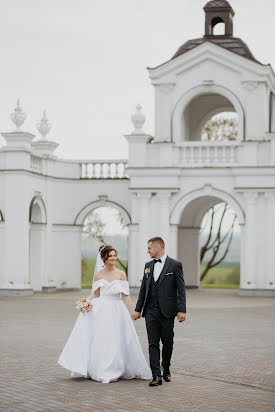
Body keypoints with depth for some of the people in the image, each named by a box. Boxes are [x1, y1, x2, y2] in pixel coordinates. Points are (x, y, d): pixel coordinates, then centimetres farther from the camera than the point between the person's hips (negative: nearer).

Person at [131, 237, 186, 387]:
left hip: (166, 311, -4)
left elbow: (181, 289, -6)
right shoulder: (148, 266, 12)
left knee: (167, 342, 7)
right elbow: (143, 289, 15)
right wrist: (137, 309, 11)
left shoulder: (175, 265, -3)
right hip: (150, 311, 4)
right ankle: (156, 376, -4)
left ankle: (165, 368, 30)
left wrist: (182, 310, -12)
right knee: (153, 343, -2)